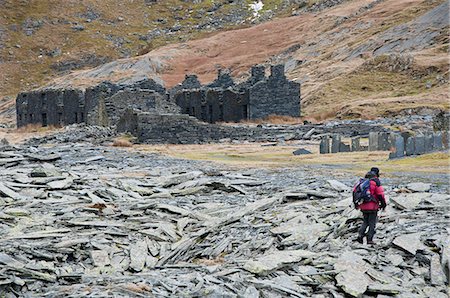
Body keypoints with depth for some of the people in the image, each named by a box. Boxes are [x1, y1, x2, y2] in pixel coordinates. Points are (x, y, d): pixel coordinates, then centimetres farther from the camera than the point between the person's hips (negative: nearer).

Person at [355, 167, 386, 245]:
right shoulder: (376, 181, -8)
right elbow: (380, 194, -13)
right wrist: (383, 203, -1)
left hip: (364, 206, 5)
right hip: (372, 206, -5)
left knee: (365, 222, 17)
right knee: (372, 223, 3)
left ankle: (360, 235, -1)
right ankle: (369, 239, 0)